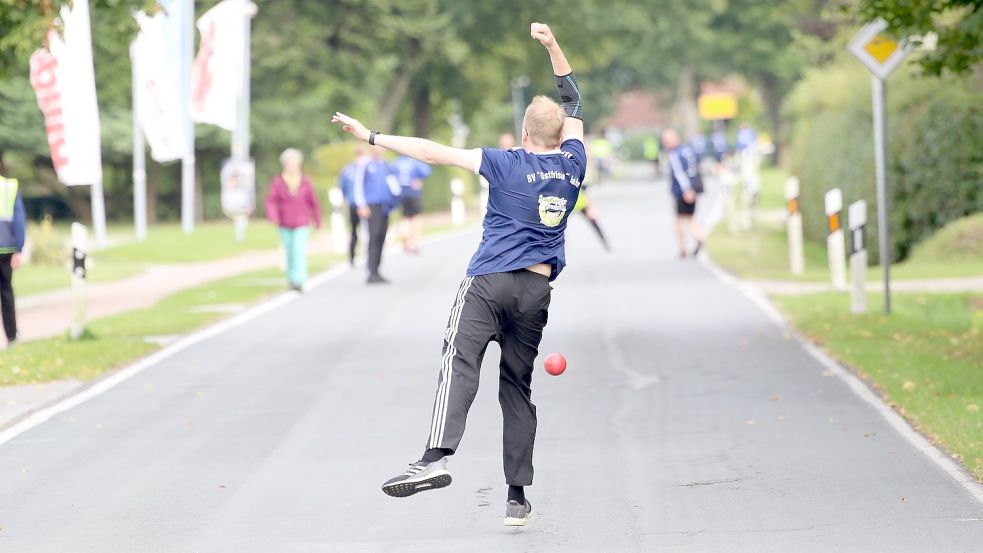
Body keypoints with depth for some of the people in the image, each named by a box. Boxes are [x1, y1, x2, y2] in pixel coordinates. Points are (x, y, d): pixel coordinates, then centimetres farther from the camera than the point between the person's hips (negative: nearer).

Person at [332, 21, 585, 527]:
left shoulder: (508, 165, -2)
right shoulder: (572, 165, 8)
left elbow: (433, 152, -6)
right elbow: (573, 102, 24)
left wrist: (372, 137, -3)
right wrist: (553, 46, 25)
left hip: (489, 282, -4)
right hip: (537, 291, 4)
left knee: (459, 365, -20)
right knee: (517, 388, 10)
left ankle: (436, 458, -42)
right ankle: (517, 497, 7)